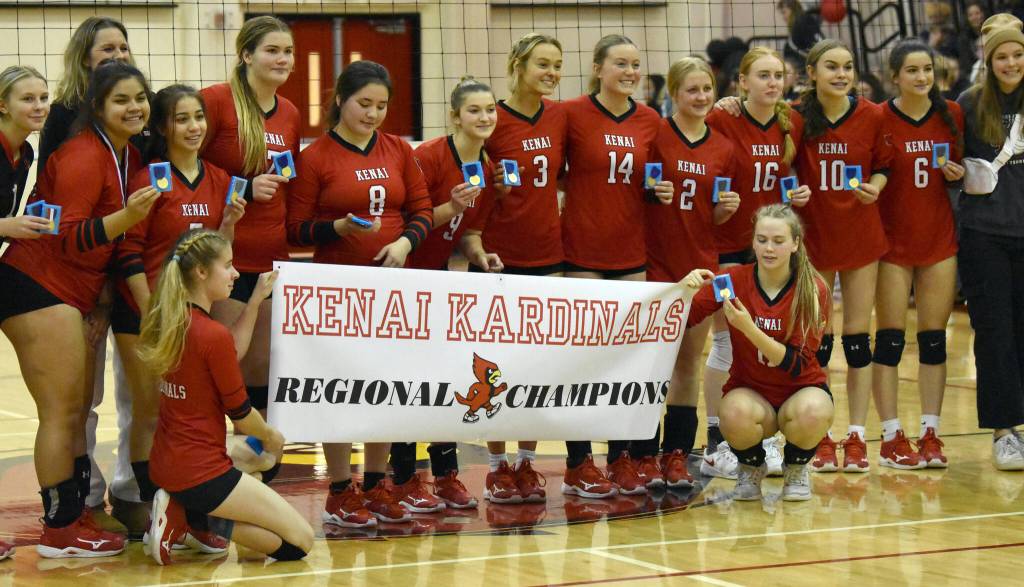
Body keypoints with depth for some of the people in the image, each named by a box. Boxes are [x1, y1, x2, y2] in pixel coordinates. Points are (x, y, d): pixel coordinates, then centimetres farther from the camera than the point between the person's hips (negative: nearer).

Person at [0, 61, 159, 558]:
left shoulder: (129, 155, 11)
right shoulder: (83, 157, -16)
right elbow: (68, 238, -22)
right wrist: (126, 216, -34)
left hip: (75, 294, 10)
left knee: (77, 413, 12)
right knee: (62, 412, -9)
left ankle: (75, 518, 19)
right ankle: (59, 530, -4)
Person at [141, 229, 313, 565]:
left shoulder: (171, 323, 4)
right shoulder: (213, 335, -21)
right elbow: (240, 415, -10)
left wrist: (257, 298, 22)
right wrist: (270, 436, 11)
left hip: (165, 464, 9)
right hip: (200, 471, -9)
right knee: (300, 542, 0)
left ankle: (188, 514, 12)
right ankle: (197, 520, -8)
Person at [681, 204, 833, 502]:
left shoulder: (813, 290, -13)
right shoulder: (734, 279, -9)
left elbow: (796, 365, -20)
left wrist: (748, 328, -33)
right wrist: (686, 289, -34)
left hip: (801, 389, 0)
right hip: (748, 390, 0)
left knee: (813, 411, -35)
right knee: (736, 416, -35)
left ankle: (796, 469, 1)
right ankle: (751, 468, 2)